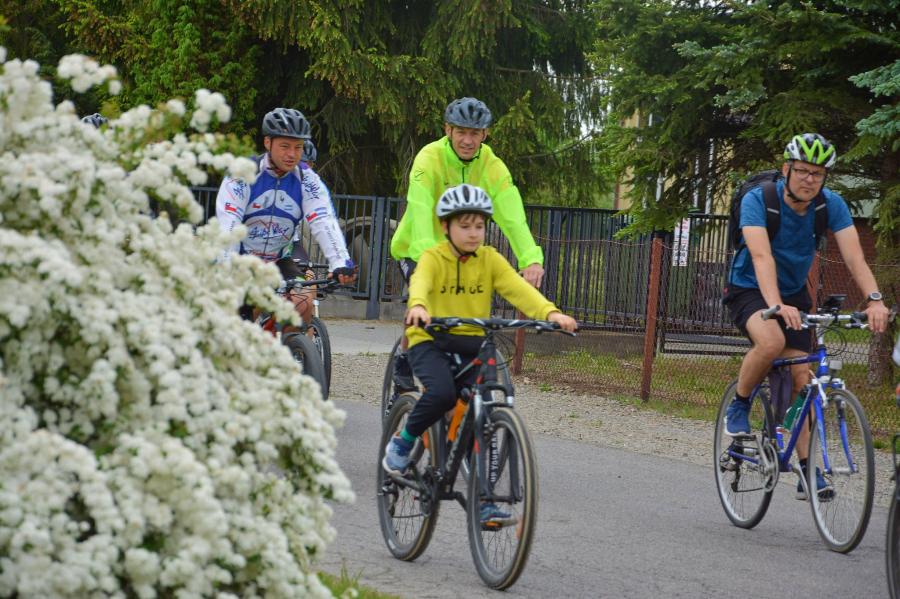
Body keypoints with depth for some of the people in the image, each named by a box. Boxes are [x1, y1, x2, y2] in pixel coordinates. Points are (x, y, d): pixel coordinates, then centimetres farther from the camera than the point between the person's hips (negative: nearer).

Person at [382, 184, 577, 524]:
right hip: (430, 340, -4)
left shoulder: (490, 259, 3)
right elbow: (420, 282, -28)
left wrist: (550, 312, -31)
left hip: (472, 342, 4)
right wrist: (417, 306, -53)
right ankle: (403, 443, -4)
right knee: (443, 392, -32)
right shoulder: (433, 258, -6)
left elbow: (517, 288, -12)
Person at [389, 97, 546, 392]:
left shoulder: (492, 166, -15)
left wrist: (532, 259, -43)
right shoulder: (429, 159, -24)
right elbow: (420, 211, -38)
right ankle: (404, 362, -8)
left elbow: (512, 215, -27)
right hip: (416, 248, -3)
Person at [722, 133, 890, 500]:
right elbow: (762, 256, -38)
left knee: (800, 377, -6)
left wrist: (874, 300, -42)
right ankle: (739, 405, -8)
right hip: (749, 290, -4)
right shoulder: (757, 200, -25)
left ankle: (808, 470, 0)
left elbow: (853, 255, -24)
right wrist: (776, 305, -54)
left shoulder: (831, 205, -14)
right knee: (771, 342, -34)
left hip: (794, 293, 4)